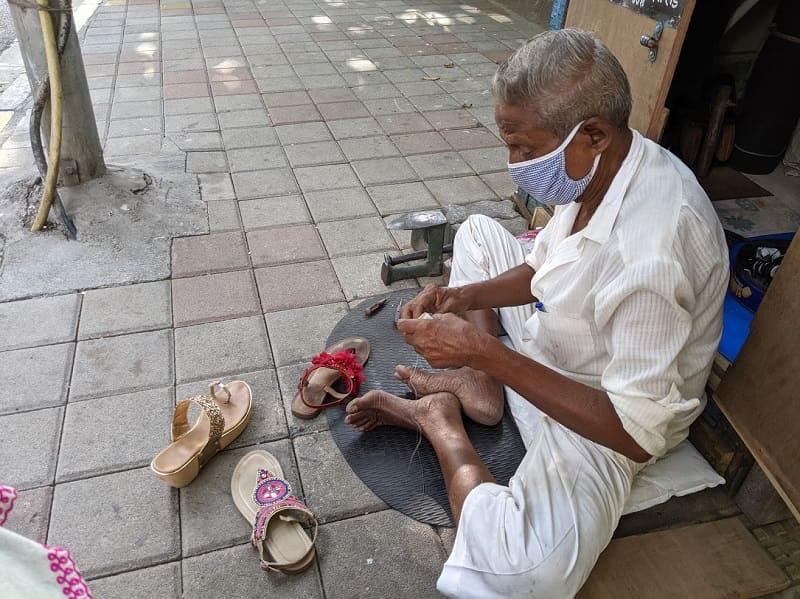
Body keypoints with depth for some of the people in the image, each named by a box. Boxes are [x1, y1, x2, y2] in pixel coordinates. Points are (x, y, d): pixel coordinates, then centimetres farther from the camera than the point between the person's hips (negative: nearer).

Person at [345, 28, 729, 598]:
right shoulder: (601, 165, -11)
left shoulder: (648, 256, -38)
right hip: (550, 343, 8)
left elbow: (640, 433, -32)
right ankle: (475, 388, -3)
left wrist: (487, 352, -34)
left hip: (598, 409, -8)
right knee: (478, 230, 14)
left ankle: (439, 418, -6)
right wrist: (466, 297, -12)